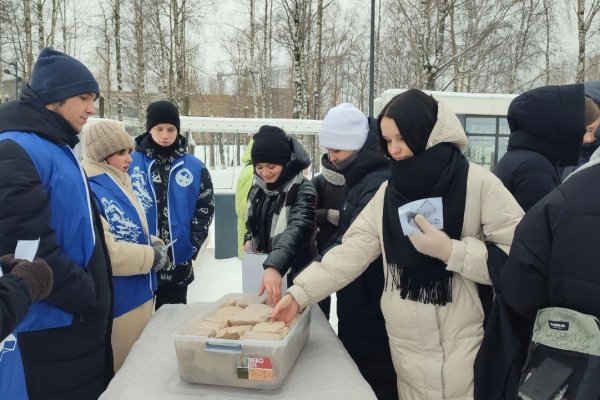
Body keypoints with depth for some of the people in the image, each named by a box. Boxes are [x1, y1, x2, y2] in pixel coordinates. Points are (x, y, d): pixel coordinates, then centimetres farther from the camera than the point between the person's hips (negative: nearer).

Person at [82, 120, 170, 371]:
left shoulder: (118, 183, 11)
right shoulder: (89, 190, -20)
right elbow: (104, 251, -28)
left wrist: (154, 244, 0)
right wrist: (151, 256, -18)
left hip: (138, 296, 9)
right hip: (116, 304, -9)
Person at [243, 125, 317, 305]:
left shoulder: (303, 190, -20)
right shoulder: (258, 187, 2)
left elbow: (297, 229, -36)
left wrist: (274, 266, -51)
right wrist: (250, 239, -2)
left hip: (293, 276, -6)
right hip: (262, 270, 6)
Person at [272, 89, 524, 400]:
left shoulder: (478, 183, -11)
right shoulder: (388, 192, 3)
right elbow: (352, 252, -2)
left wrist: (451, 251, -23)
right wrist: (301, 293, -9)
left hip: (462, 346, -3)